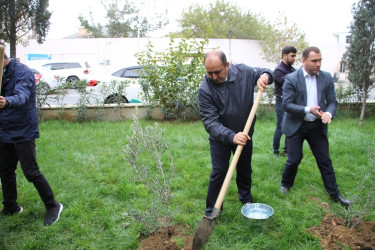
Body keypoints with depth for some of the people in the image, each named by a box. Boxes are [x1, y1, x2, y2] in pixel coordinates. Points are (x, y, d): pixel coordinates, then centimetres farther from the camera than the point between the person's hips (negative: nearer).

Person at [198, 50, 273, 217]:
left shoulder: (243, 71, -14)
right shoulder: (205, 90, -24)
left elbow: (264, 73, 6)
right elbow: (210, 122, -30)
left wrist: (265, 75, -20)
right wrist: (231, 136, -45)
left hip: (244, 135, 3)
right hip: (220, 138, -3)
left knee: (245, 170, 20)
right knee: (219, 173, -1)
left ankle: (246, 198, 47)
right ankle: (211, 211, 18)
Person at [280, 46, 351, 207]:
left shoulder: (326, 78, 2)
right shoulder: (291, 79, -10)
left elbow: (332, 101, 4)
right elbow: (286, 105, -13)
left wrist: (328, 113, -18)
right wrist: (308, 110, -23)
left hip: (317, 126, 3)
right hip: (296, 126, -3)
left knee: (325, 160, 9)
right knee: (294, 159, 2)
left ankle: (334, 194, 22)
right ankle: (286, 184, 29)